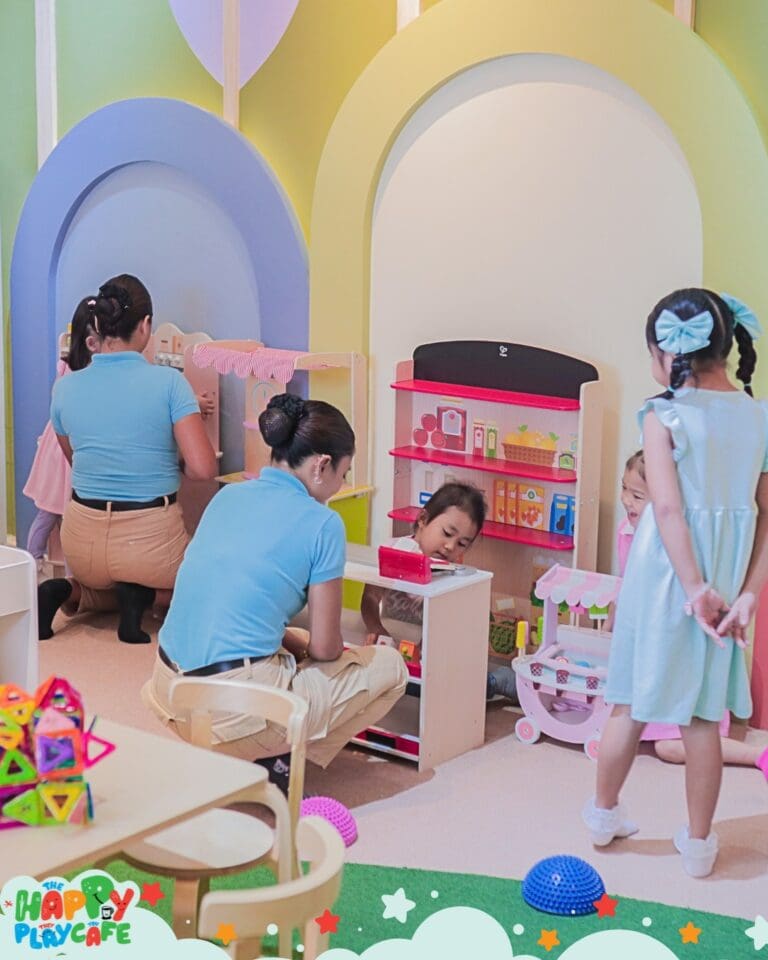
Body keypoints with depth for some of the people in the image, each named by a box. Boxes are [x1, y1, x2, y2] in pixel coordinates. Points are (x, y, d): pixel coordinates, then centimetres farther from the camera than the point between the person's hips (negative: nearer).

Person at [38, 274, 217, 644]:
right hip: (151, 536, -4)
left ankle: (69, 591, 3)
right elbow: (203, 469, -19)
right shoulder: (168, 382, -13)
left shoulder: (65, 387, -2)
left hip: (82, 539, 4)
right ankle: (142, 594, -3)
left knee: (100, 582, 38)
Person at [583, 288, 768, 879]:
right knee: (704, 715, 11)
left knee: (633, 704, 12)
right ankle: (699, 843, 21)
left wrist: (694, 588, -18)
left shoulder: (664, 415, -12)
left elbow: (667, 508, -20)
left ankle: (604, 814, 30)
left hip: (668, 575, -3)